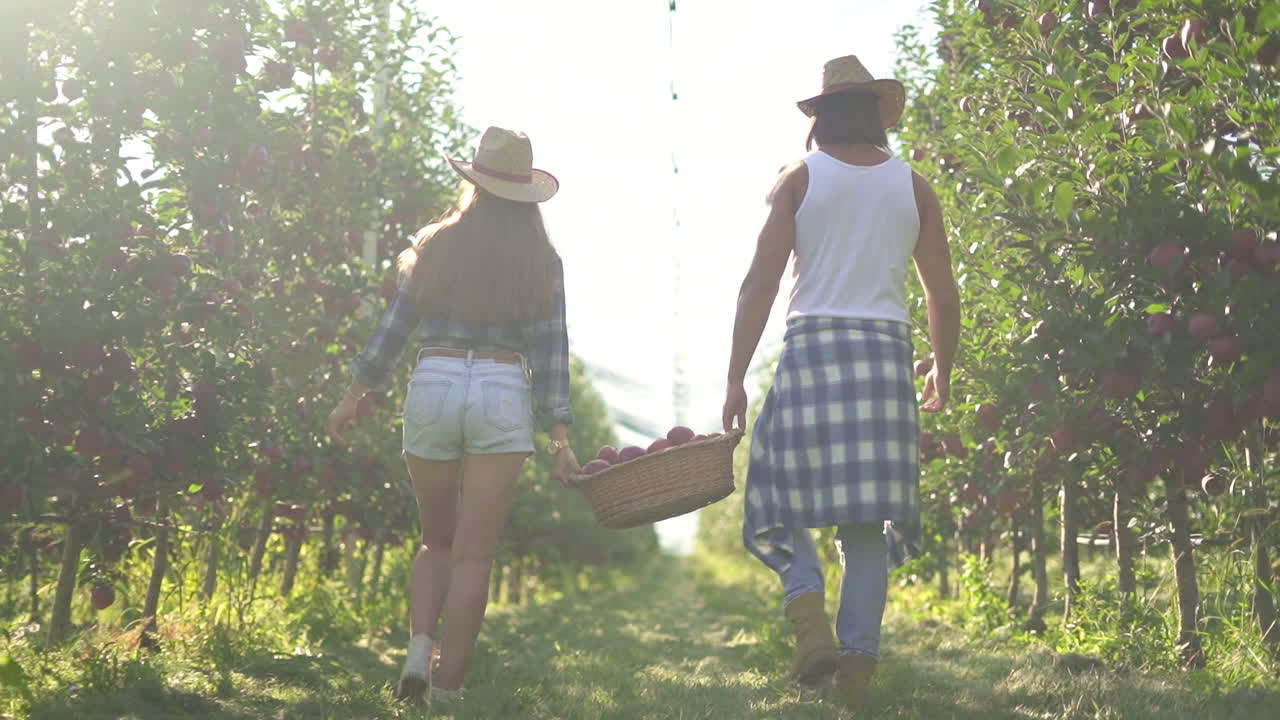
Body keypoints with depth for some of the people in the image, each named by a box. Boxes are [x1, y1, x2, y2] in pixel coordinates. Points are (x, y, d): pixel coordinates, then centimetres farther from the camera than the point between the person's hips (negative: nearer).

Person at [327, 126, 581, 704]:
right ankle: (448, 684, 2)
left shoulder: (435, 246, 7)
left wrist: (354, 395, 17)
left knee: (437, 541, 19)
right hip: (504, 397, -1)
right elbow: (550, 354, 0)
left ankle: (418, 650, -1)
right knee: (474, 554, 2)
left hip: (432, 388, 2)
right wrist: (560, 438, 0)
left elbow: (393, 329, 7)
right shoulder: (541, 263, 4)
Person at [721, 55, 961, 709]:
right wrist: (942, 372, 27)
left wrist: (736, 378, -1)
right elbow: (944, 297, 11)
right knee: (867, 520, 6)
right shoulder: (913, 188, 11)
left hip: (812, 345, -2)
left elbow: (760, 283, -3)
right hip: (885, 355, 2)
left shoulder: (799, 178, 4)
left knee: (780, 497, 7)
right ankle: (858, 660, 2)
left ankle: (809, 613, -17)